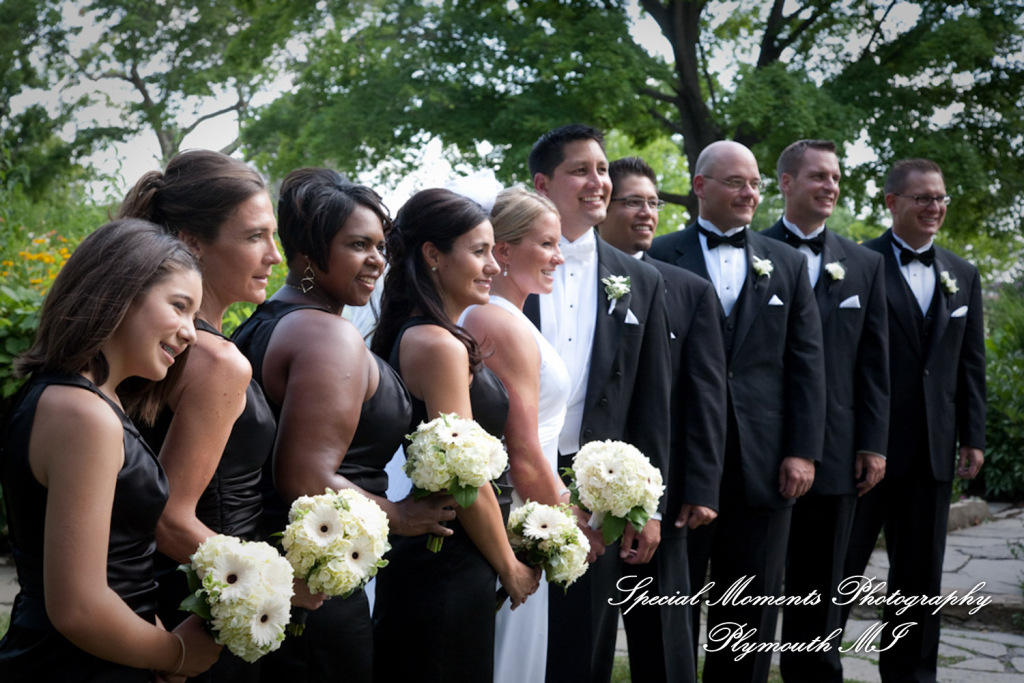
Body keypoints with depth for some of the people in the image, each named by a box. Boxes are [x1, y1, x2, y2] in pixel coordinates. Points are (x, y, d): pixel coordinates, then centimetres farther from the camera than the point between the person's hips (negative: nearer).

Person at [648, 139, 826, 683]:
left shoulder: (788, 264, 11)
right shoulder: (660, 258, 1)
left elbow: (806, 364, 6)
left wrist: (803, 451, -2)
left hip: (764, 461, 3)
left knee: (752, 604, 10)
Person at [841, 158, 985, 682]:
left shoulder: (963, 275, 11)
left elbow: (971, 363, 12)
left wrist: (973, 437, 7)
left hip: (933, 450, 5)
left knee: (920, 574, 13)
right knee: (841, 565, 3)